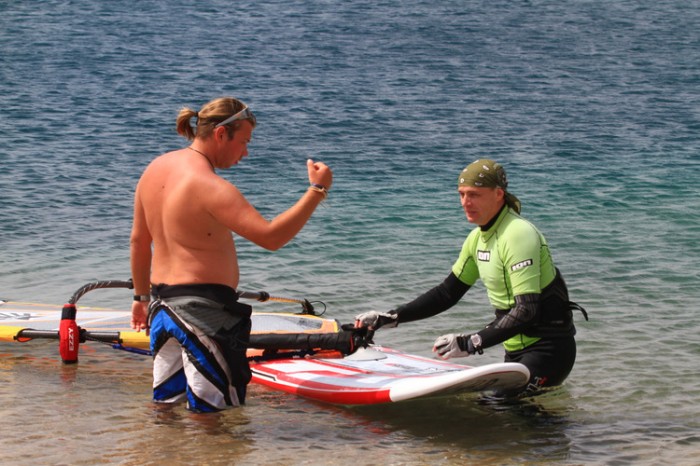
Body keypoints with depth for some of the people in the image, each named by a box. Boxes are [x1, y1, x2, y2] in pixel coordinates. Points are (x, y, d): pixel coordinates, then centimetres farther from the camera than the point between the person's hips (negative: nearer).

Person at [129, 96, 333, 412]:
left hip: (162, 303, 9)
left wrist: (141, 296, 27)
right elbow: (270, 237, -26)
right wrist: (317, 191, -19)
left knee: (165, 403, 19)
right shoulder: (209, 187, -20)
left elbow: (138, 240, 17)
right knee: (215, 414, -3)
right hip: (202, 309, -9)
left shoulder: (156, 169, 7)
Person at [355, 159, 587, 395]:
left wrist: (472, 343, -29)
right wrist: (389, 318, 10)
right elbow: (447, 293, 17)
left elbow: (526, 311, -26)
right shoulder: (478, 238, 9)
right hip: (516, 349, 9)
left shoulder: (518, 234, -20)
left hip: (548, 348, -9)